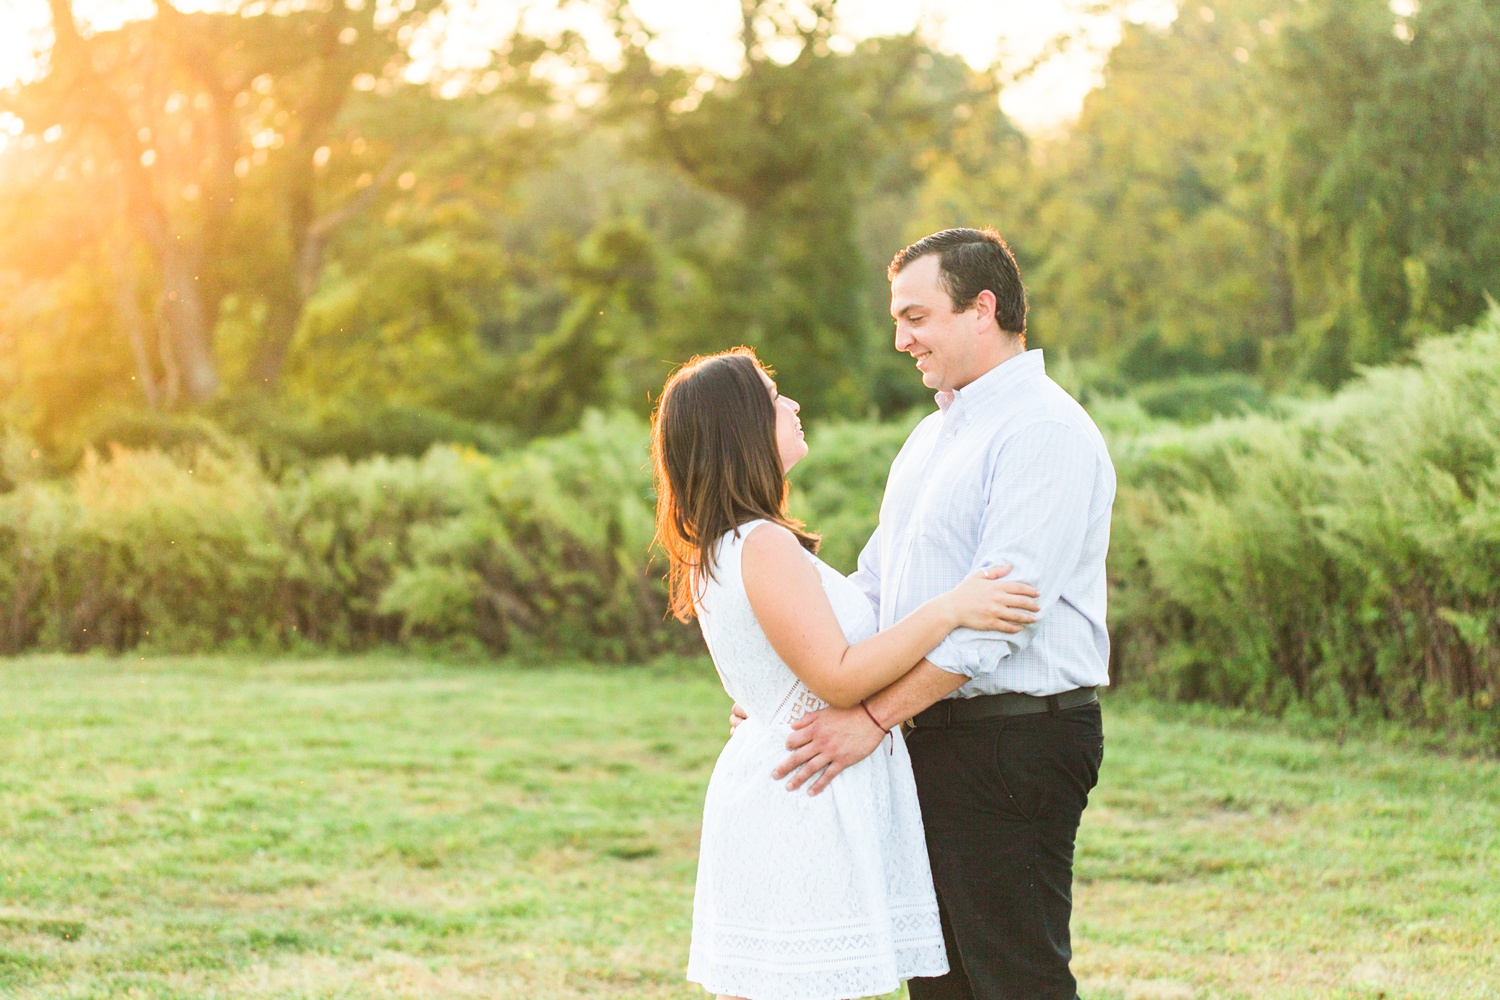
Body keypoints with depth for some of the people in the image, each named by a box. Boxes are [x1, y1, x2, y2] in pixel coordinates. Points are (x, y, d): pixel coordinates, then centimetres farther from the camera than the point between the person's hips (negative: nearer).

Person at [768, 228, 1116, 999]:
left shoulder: (1045, 431, -14)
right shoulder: (933, 436, 18)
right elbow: (873, 586, 21)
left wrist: (874, 716, -24)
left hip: (1016, 742, -9)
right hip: (934, 736, 10)